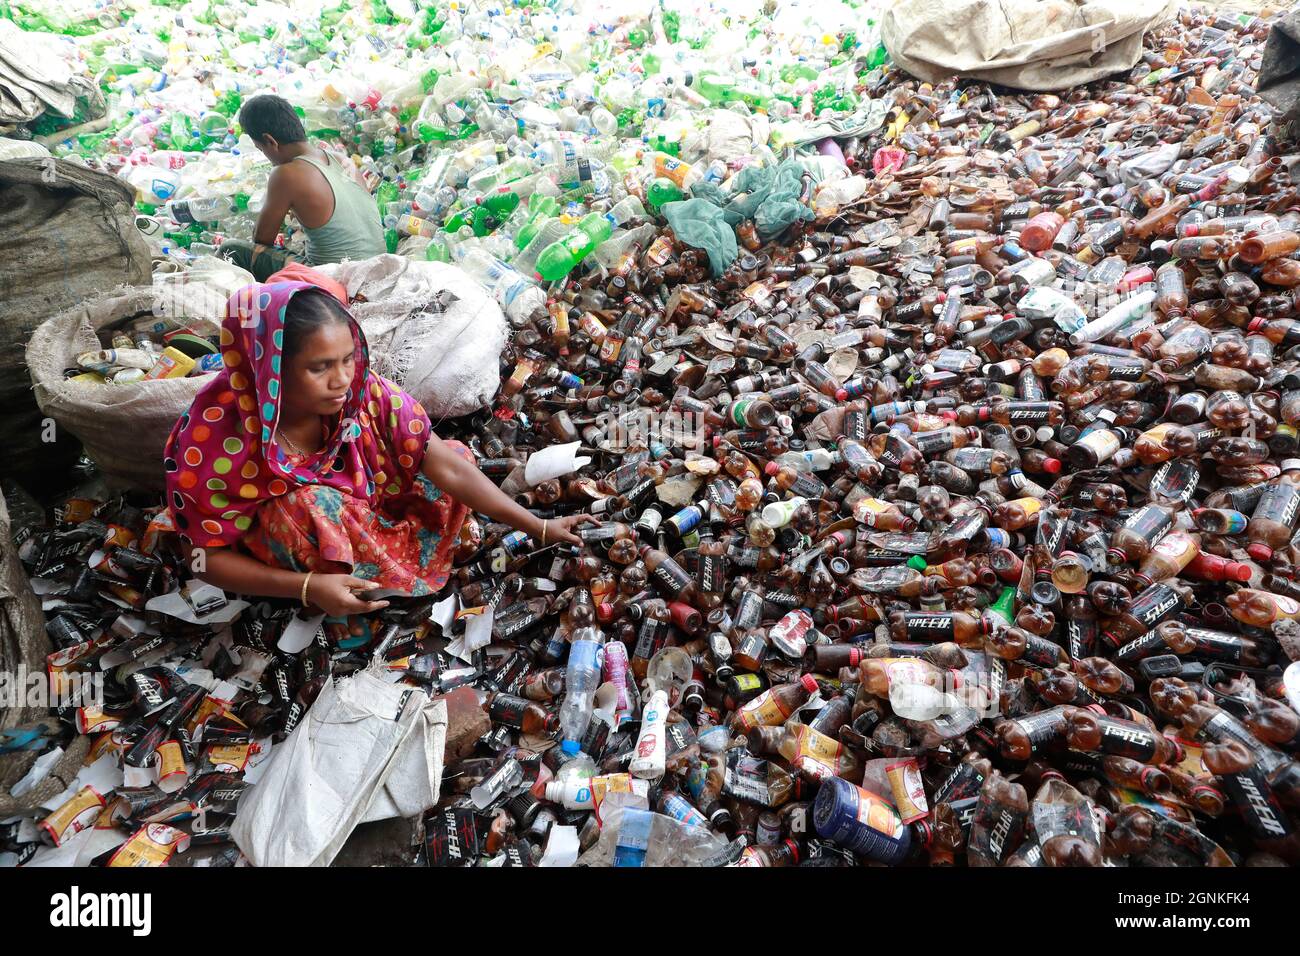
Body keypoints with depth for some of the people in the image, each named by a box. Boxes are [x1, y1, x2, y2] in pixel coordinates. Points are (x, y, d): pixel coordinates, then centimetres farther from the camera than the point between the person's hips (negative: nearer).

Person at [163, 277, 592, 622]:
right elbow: (210, 557, -20)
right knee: (313, 506, -36)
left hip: (361, 513, 4)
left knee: (457, 451, -11)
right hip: (280, 546, -3)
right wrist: (307, 587, -33)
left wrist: (538, 528, -22)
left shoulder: (364, 391, -26)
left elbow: (451, 466, -22)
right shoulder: (213, 437, -32)